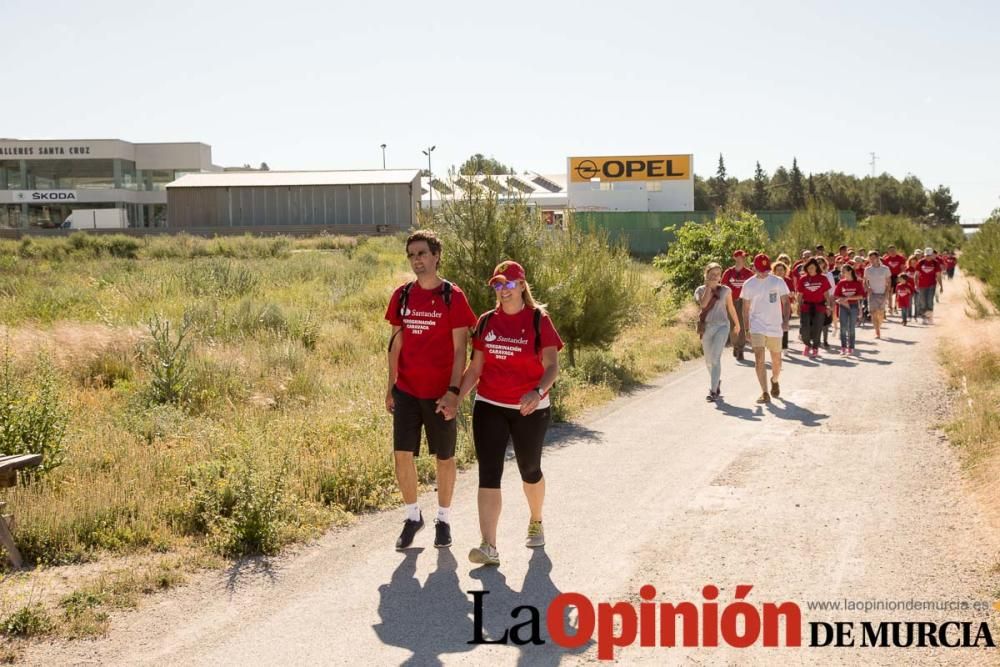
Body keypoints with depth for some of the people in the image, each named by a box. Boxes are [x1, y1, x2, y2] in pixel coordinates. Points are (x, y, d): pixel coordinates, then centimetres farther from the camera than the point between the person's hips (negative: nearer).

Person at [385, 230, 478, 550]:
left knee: (445, 457, 8)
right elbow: (396, 343, 11)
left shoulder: (452, 296, -7)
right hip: (407, 390, 3)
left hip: (440, 392, -3)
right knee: (402, 454, 0)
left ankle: (444, 519, 25)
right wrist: (391, 386, 8)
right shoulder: (402, 295, 5)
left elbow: (460, 349, -8)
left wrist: (453, 390, -15)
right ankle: (413, 516, 19)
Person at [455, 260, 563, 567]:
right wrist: (455, 397, -3)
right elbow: (475, 367, 8)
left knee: (530, 470, 16)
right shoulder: (486, 322, 5)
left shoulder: (539, 320, -6)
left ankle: (536, 522, 43)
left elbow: (552, 366, -11)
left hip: (530, 411, -2)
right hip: (489, 408, 2)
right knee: (488, 473, -9)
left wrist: (538, 392, -30)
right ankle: (489, 547, -13)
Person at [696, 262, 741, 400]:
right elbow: (703, 304, -20)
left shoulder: (725, 290, 2)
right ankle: (717, 381, 40)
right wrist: (708, 287, -13)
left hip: (722, 326, -2)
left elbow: (731, 308, 14)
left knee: (715, 358, -16)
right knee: (709, 361, 13)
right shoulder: (700, 290, 1)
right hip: (706, 327, 2)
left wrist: (737, 324, 23)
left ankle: (713, 391, -16)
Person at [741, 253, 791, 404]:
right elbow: (746, 308, 8)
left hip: (775, 327, 1)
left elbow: (786, 303, 2)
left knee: (776, 360, 12)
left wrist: (786, 320, -12)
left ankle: (775, 381, 43)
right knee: (759, 359, -13)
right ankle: (764, 393, -10)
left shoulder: (778, 282, -1)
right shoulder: (748, 285, 1)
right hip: (757, 327, 0)